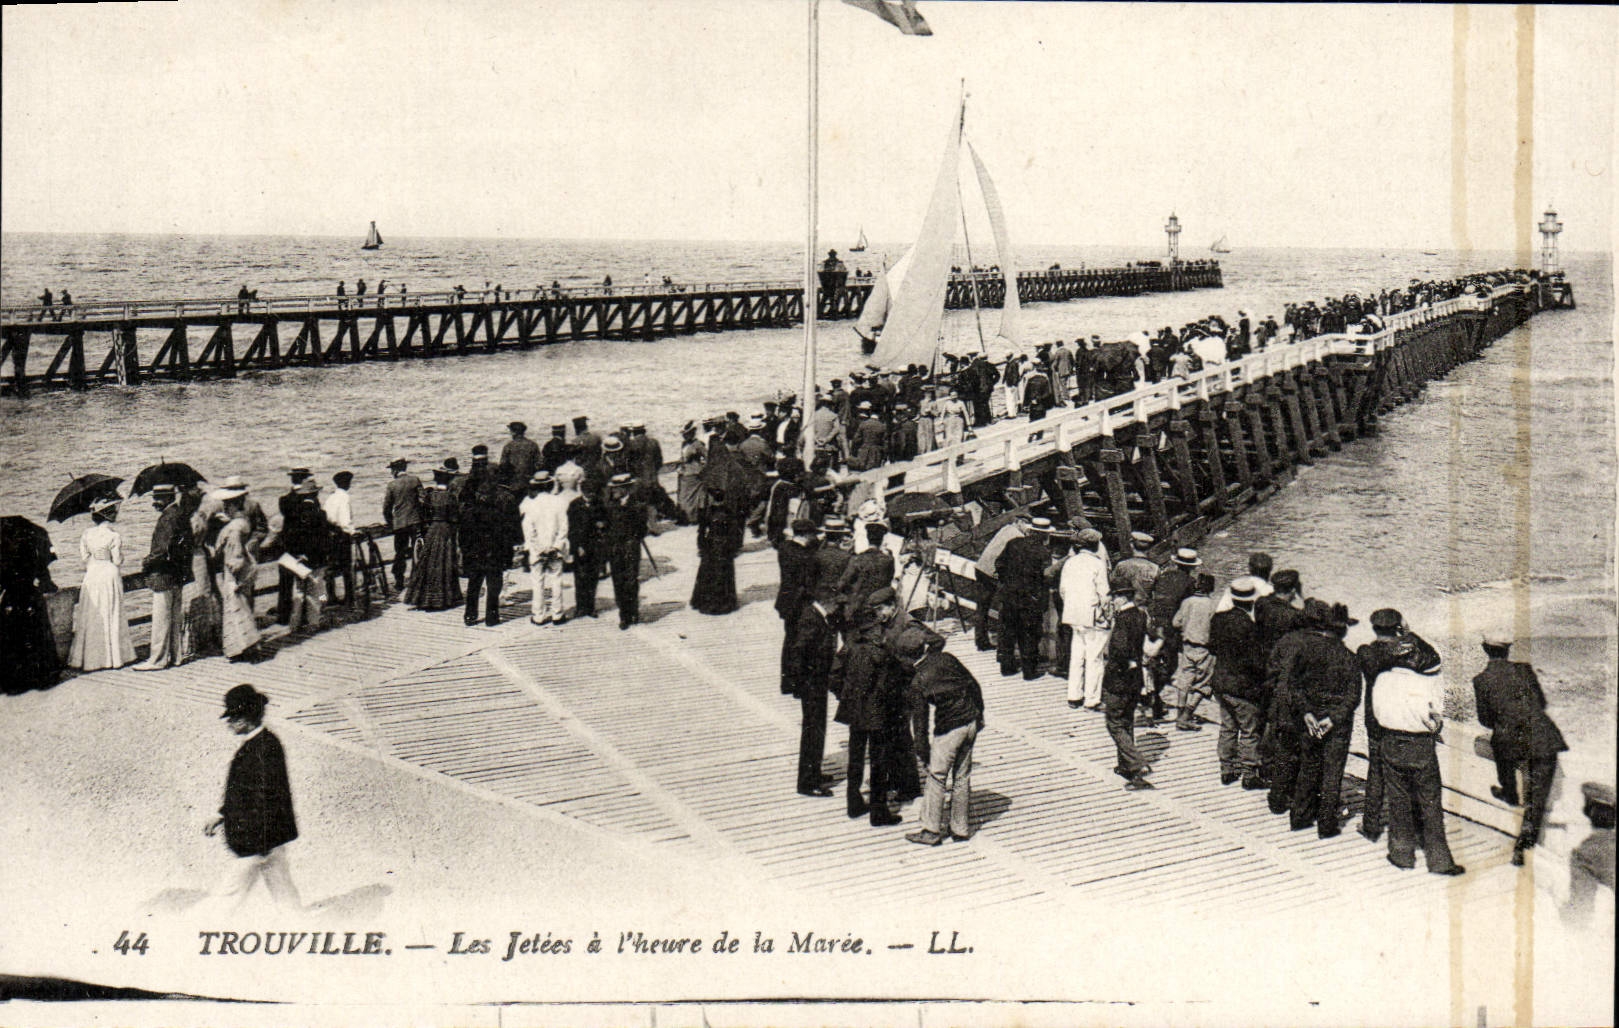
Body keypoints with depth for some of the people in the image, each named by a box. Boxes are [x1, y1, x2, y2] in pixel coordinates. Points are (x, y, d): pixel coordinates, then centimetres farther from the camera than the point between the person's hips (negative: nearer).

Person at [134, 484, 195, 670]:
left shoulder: (168, 518, -17)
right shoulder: (181, 515, 12)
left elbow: (164, 549, -24)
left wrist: (147, 562, -10)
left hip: (164, 575, -10)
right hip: (178, 574, 10)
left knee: (160, 618, -5)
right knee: (175, 616, 14)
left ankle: (157, 659, -1)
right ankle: (174, 654, 20)